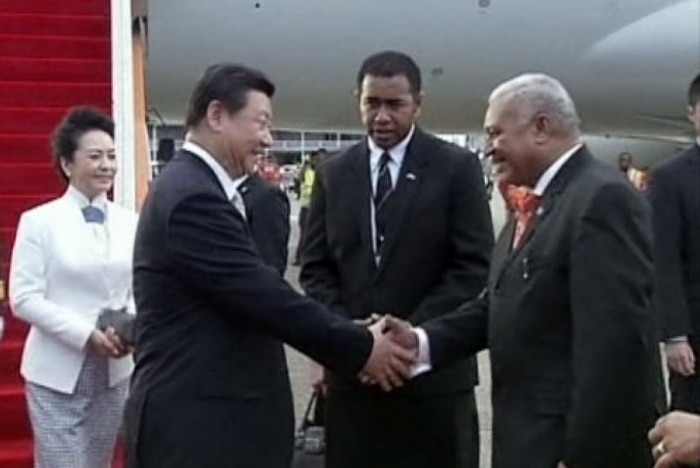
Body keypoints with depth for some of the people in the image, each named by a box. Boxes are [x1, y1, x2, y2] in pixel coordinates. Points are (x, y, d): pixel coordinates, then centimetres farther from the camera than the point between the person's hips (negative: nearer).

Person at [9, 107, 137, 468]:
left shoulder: (130, 222, 5)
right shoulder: (39, 221, -6)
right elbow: (23, 298, -11)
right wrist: (87, 335, -20)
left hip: (114, 371, 4)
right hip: (58, 373, -4)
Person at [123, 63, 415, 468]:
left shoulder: (195, 188, 13)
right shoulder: (193, 197, -20)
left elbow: (253, 295, 14)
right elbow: (265, 297, -21)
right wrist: (360, 347, -12)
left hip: (211, 413, 10)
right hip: (196, 422, -10)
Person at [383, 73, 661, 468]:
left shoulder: (603, 198, -18)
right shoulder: (536, 206, 13)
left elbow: (618, 342, -24)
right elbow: (502, 304, 13)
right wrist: (422, 340, -1)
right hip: (530, 435, 9)